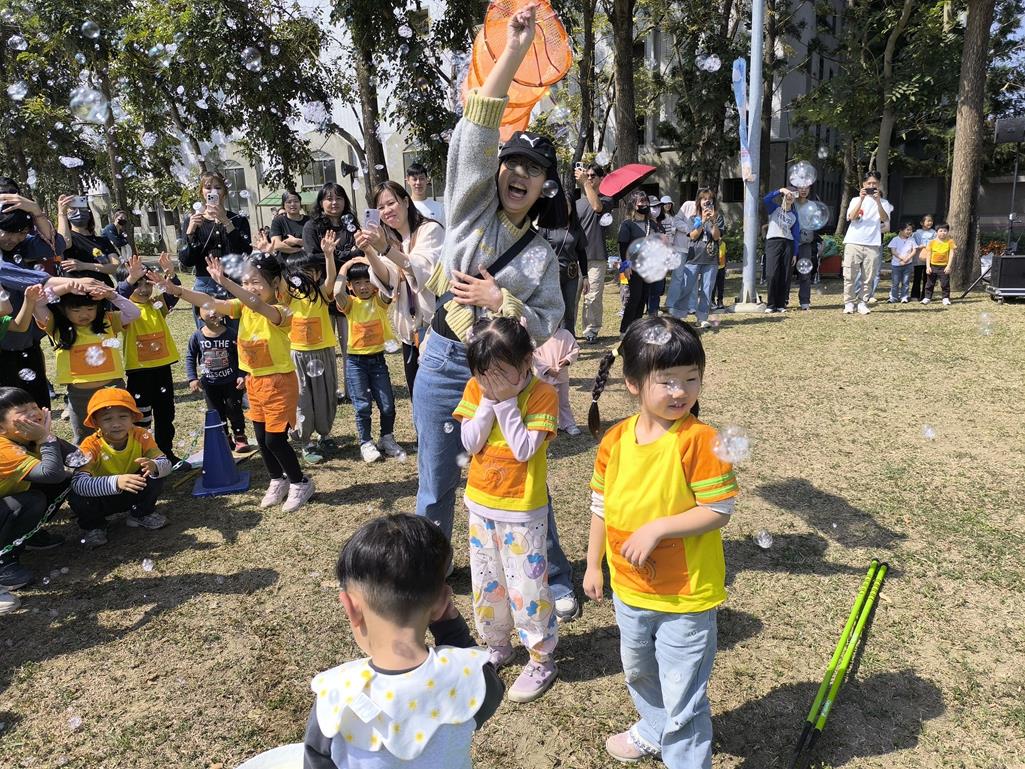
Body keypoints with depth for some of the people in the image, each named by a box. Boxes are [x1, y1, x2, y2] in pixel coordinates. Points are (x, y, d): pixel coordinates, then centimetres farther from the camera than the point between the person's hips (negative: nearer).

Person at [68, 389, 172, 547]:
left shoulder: (141, 436, -19)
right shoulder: (91, 445, -26)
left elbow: (166, 464, -24)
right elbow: (78, 482, -40)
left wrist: (154, 466, -49)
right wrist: (115, 482, -56)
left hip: (135, 494, 2)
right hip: (102, 497, -2)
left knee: (155, 475, -26)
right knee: (77, 497, -32)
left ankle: (141, 514, 5)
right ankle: (93, 526, 3)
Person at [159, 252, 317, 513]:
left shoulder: (281, 311, -20)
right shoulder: (244, 307, 0)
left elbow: (258, 305, -41)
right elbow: (210, 303, -9)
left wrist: (224, 282, -50)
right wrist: (176, 290, -23)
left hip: (279, 381, -7)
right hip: (254, 381, 7)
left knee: (275, 439, -3)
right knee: (261, 438, 13)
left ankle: (301, 483, 16)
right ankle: (278, 481, 33)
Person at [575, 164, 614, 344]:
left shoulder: (606, 200, 7)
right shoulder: (577, 202, 16)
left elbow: (597, 206, -17)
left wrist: (585, 182, -16)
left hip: (596, 258, -2)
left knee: (593, 297, -6)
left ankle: (591, 331, 3)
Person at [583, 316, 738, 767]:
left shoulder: (700, 439, -21)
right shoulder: (616, 440, -5)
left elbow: (719, 510, -19)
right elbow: (602, 506, 5)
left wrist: (656, 529, -26)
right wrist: (594, 565, 8)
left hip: (686, 595, -6)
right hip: (629, 589, 6)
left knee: (683, 700, 6)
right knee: (640, 675, 30)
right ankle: (653, 731, 57)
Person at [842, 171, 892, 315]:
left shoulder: (883, 202, 12)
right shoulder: (856, 200, 12)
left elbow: (884, 219, -6)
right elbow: (852, 217, -6)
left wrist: (878, 201, -15)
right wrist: (862, 199, -13)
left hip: (872, 245, 1)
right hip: (853, 242, -1)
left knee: (868, 277, -1)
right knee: (850, 275, -3)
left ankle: (863, 303, 6)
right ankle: (849, 303, 3)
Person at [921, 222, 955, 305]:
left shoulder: (950, 242, -2)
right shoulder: (932, 242, 0)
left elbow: (951, 254, -3)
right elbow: (928, 255, 1)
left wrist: (948, 266, -11)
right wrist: (928, 266, -6)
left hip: (944, 266, -1)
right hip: (933, 266, 1)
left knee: (945, 284, 2)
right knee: (930, 283, 7)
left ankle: (946, 298, 12)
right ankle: (927, 298, 14)